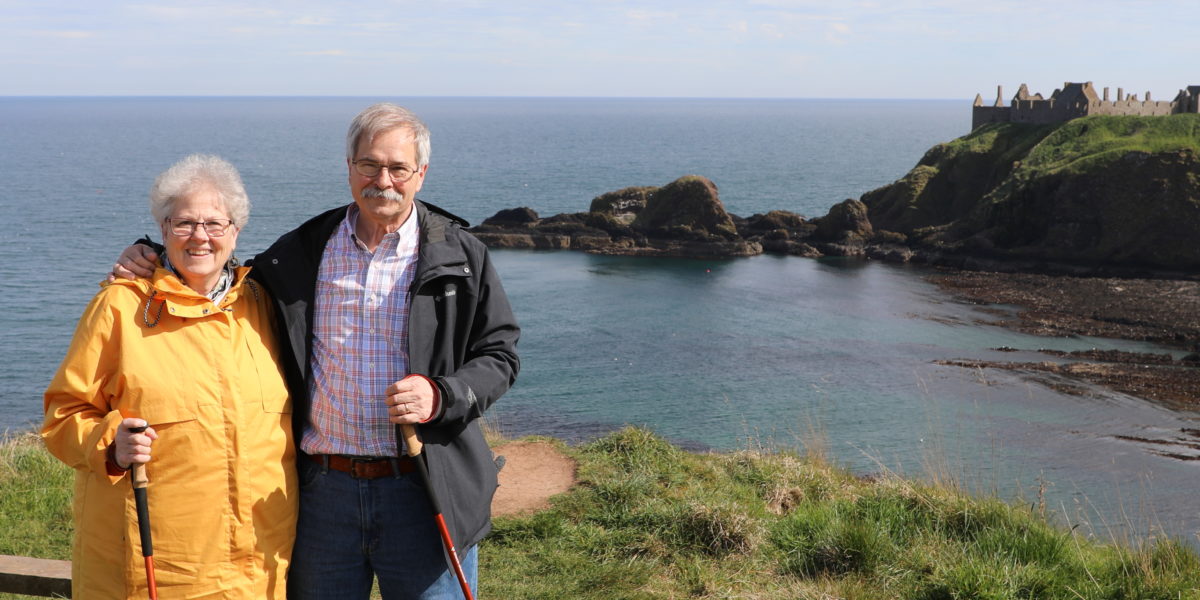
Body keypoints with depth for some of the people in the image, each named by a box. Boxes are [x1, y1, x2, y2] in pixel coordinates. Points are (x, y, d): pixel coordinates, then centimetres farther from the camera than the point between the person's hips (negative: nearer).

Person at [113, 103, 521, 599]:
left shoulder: (459, 255, 0)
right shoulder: (305, 252, 6)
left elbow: (499, 356, 0)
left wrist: (440, 396, -18)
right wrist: (155, 258, 7)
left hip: (424, 491, -2)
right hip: (323, 490, 3)